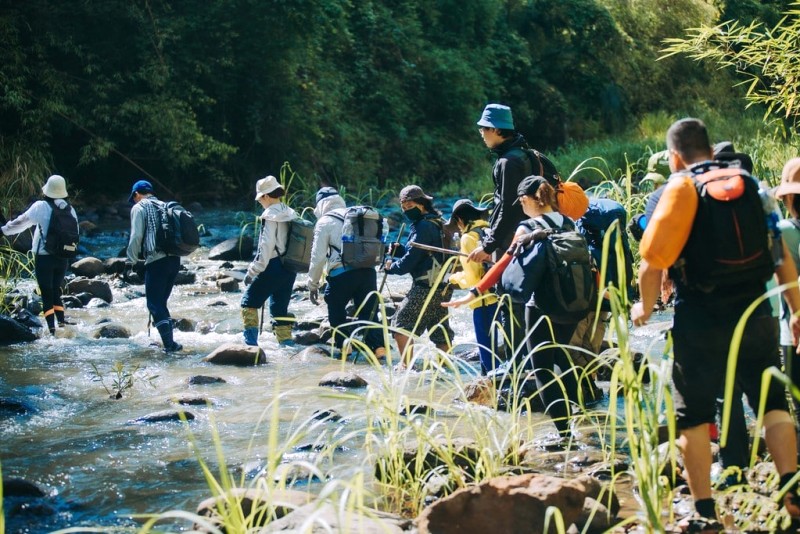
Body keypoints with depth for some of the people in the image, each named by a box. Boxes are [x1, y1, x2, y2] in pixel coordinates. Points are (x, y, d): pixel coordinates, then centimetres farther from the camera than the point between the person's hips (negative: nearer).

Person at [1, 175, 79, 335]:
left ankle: (51, 328, -7)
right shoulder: (70, 209, 5)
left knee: (47, 293, 0)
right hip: (63, 258, 4)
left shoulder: (41, 206, -9)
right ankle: (61, 320, 7)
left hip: (44, 257, -4)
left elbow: (21, 222, -5)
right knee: (56, 290, 17)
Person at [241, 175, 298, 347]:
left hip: (273, 267, -7)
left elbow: (266, 247, -17)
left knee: (249, 302, 2)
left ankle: (251, 342, -6)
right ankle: (287, 344, 10)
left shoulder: (271, 216, -12)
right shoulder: (291, 215, 11)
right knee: (280, 308, 14)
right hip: (290, 270, 7)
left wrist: (253, 271, -14)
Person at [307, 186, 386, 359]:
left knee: (336, 312, 15)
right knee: (369, 312, 7)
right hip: (368, 271, 5)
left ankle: (343, 346, 13)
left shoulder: (324, 222, 2)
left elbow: (318, 256, 0)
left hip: (341, 273, -5)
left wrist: (313, 284, 7)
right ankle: (378, 347, -6)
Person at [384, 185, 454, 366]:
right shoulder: (438, 223, 16)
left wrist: (392, 267, 3)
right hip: (443, 288, 9)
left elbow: (410, 261, -14)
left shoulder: (424, 226, -14)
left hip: (425, 288, -9)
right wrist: (397, 252, 10)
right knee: (440, 332, 11)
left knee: (401, 324, -3)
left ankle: (405, 366, -6)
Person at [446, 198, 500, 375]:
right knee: (493, 346, 16)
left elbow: (471, 278, -14)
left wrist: (456, 278, 5)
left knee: (487, 351, 0)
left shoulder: (468, 238, -9)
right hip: (499, 296, 7)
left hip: (484, 302, -7)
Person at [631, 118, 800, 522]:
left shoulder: (675, 190, -3)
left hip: (700, 324, -3)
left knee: (693, 414, 7)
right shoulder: (750, 185, 10)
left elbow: (652, 261, -11)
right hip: (755, 317, 3)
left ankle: (705, 510, 6)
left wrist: (645, 308, 6)